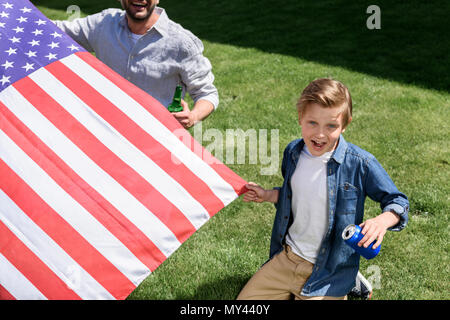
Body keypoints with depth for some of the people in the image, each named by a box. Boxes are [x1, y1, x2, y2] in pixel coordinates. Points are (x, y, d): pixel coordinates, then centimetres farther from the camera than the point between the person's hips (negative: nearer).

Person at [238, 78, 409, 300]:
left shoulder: (360, 164, -18)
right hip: (285, 257, 5)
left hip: (329, 272, -5)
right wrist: (268, 195, 2)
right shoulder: (293, 152, -2)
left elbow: (397, 201, -7)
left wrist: (382, 220, -27)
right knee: (245, 298, 5)